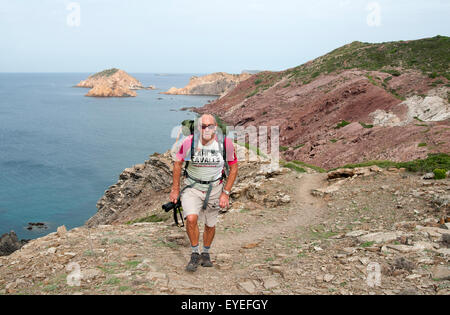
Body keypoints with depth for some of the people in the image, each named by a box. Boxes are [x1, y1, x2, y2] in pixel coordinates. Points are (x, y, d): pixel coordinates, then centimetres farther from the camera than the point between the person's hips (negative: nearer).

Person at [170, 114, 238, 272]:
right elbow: (177, 163, -1)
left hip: (214, 188, 1)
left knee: (210, 225, 12)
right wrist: (175, 189, 2)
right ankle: (195, 254, 0)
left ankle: (206, 253, 40)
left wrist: (226, 193, -7)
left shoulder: (225, 143, -17)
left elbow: (233, 168, -2)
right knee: (191, 218, -23)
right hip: (192, 187, -1)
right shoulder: (189, 141, -18)